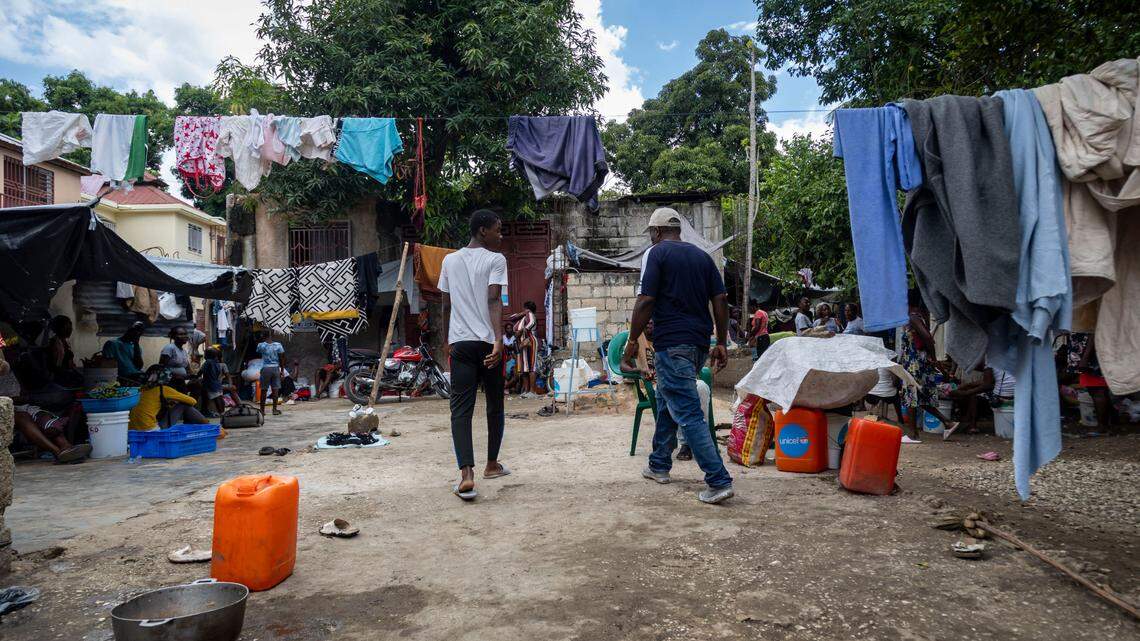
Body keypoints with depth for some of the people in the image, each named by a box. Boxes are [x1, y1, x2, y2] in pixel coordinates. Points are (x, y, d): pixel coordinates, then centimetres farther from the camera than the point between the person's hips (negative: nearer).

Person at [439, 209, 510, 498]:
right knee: (495, 405, 15)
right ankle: (492, 464, 28)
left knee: (461, 408, -2)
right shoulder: (495, 260, -3)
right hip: (488, 341, -3)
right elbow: (494, 300, -17)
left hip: (460, 342, 3)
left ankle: (466, 474, -16)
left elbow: (446, 305, 15)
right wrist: (498, 340, -24)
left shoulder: (450, 260, 12)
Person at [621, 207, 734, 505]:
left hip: (672, 343, -8)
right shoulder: (702, 256, 14)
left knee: (689, 413, -7)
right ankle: (659, 465, 31)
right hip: (699, 343, 8)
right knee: (666, 402, 22)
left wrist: (632, 341, -7)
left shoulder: (659, 253, -4)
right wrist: (721, 343, 14)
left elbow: (646, 301, -12)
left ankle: (719, 481, -10)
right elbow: (720, 300, 10)